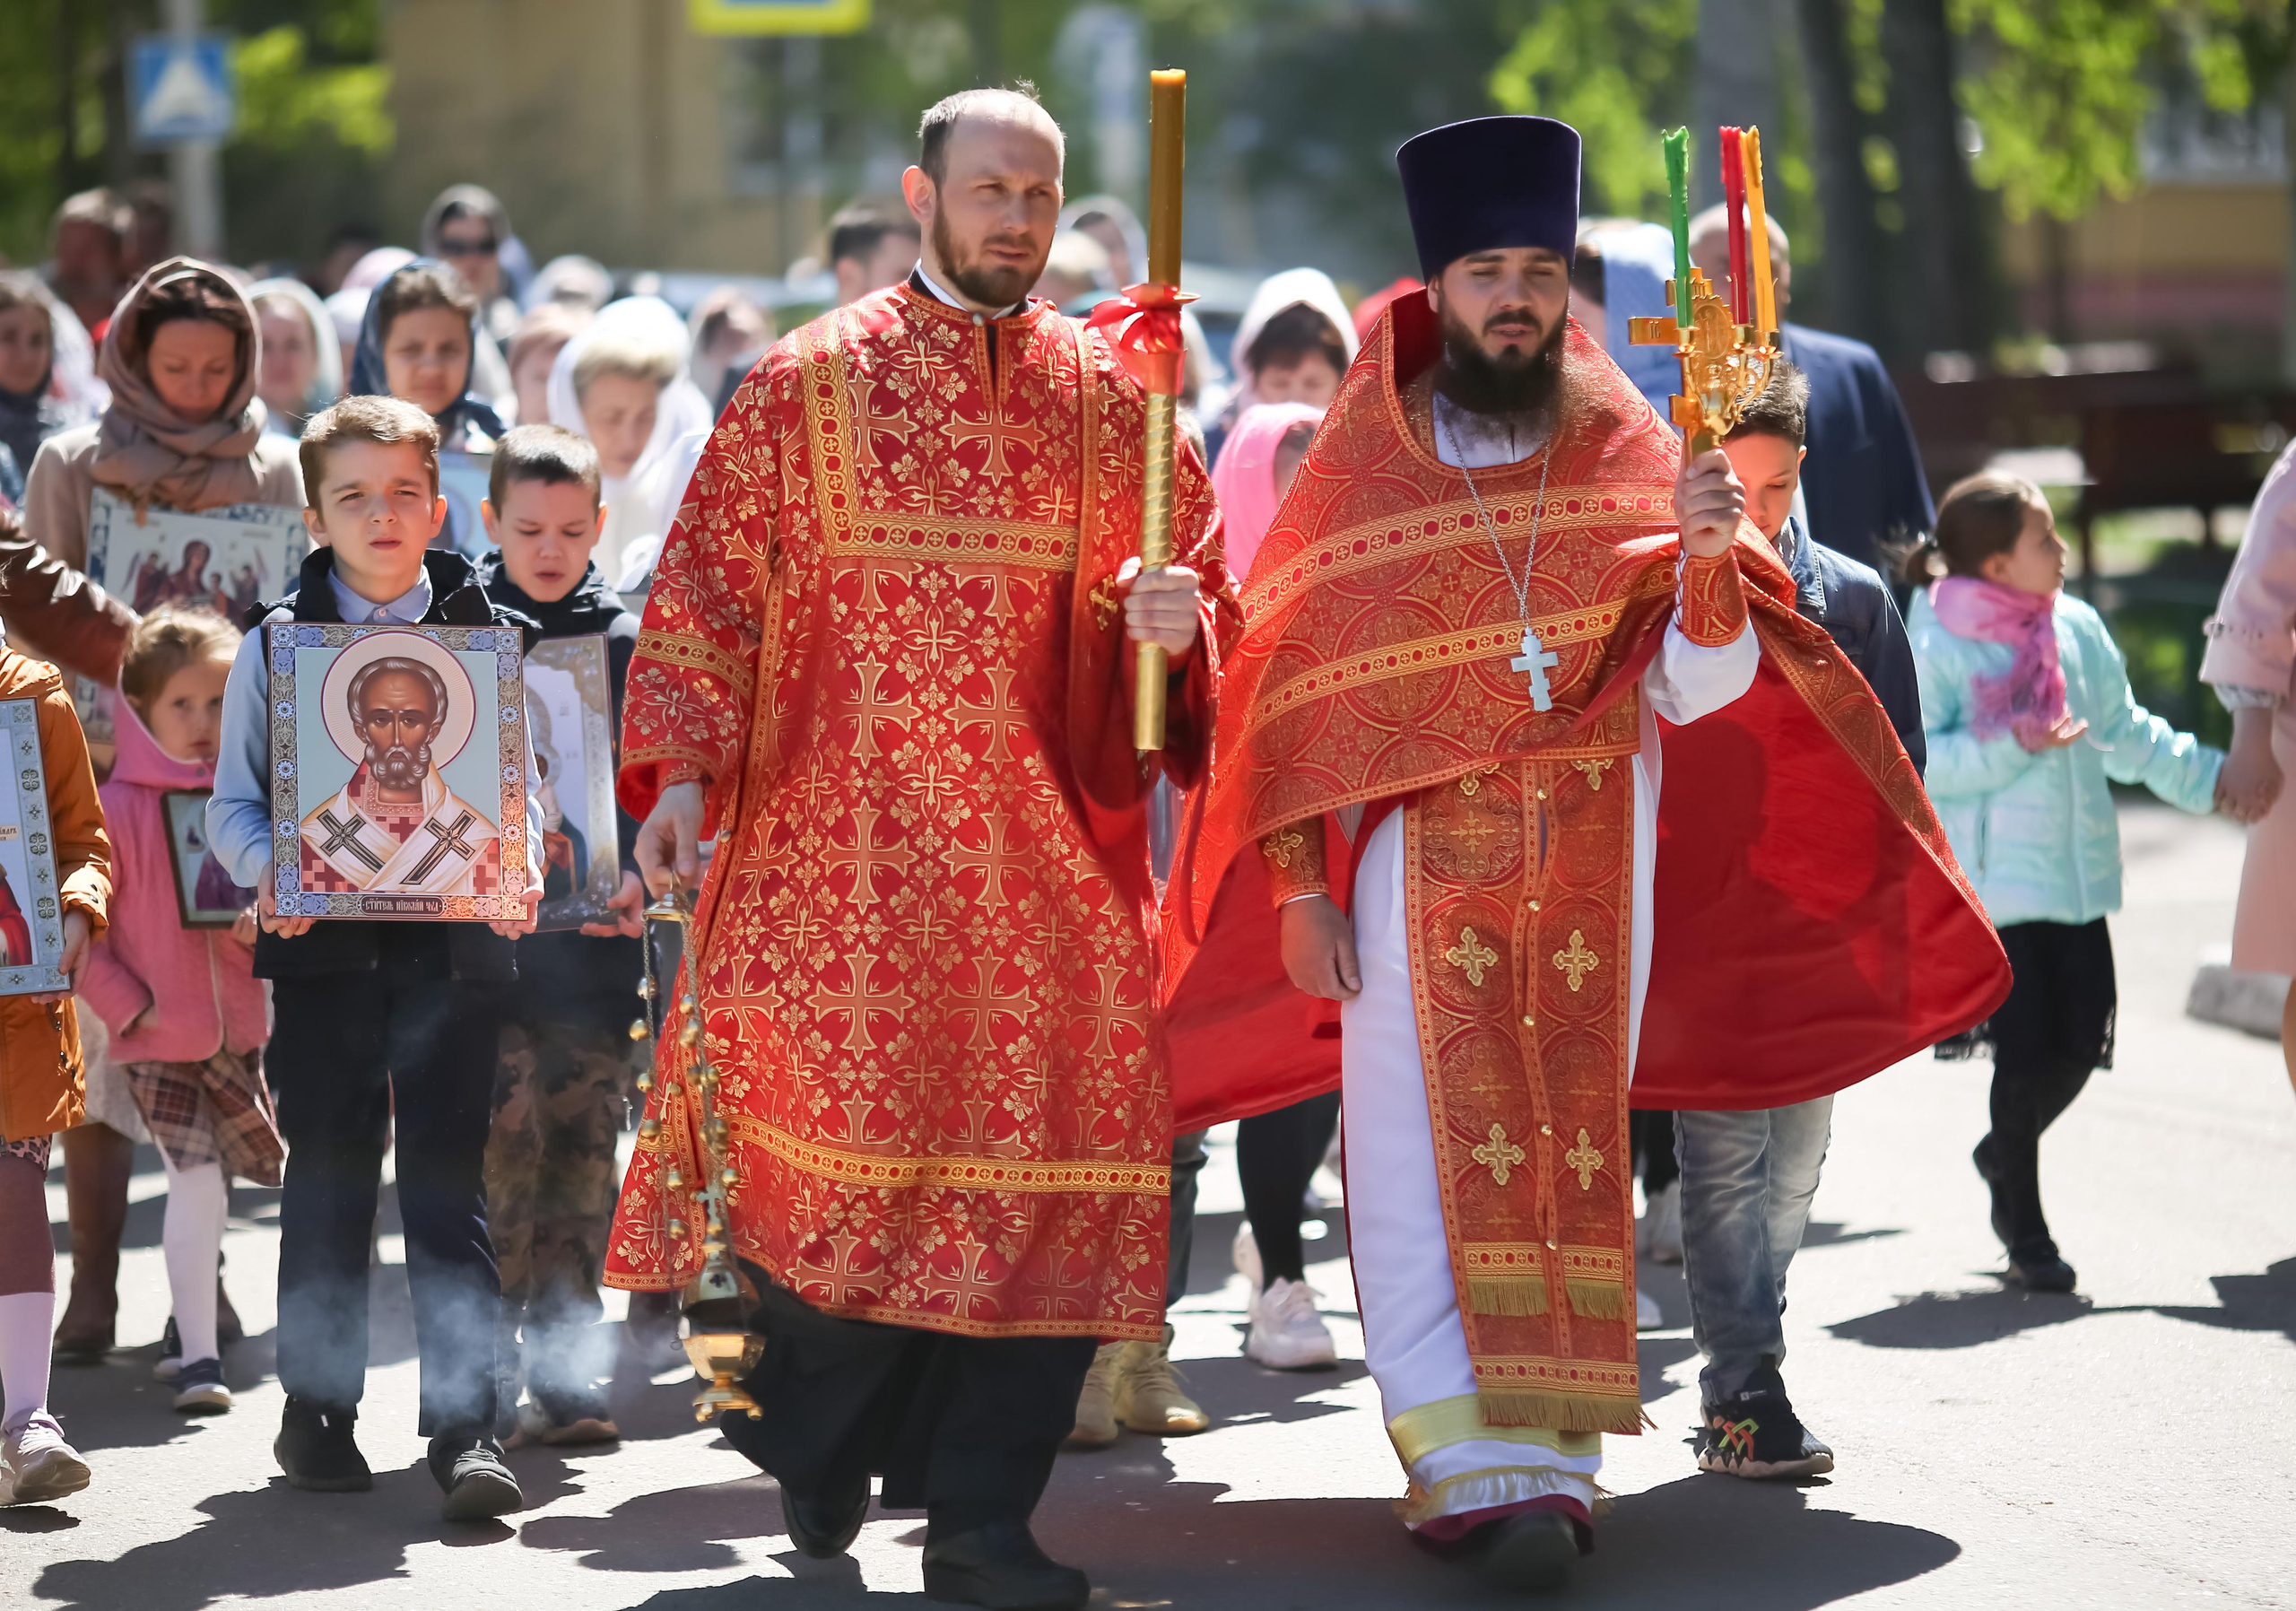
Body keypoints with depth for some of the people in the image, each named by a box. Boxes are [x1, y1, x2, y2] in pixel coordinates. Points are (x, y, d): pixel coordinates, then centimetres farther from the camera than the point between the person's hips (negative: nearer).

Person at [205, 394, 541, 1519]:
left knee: (448, 1175, -3)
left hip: (454, 942, 0)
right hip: (323, 943, 0)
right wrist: (268, 871, -15)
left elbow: (519, 791, 8)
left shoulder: (486, 638, 6)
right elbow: (233, 801, 5)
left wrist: (518, 873, -12)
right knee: (327, 1173, 6)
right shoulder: (275, 644, 5)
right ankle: (317, 1409, 17)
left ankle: (464, 1425, -3)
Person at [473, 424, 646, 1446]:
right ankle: (486, 1372, 0)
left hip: (594, 941, 2)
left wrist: (642, 877, -10)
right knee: (503, 1152, -7)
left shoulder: (628, 641, 7)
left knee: (582, 1154, 3)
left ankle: (564, 1372, 9)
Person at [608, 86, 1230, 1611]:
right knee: (850, 1139, -4)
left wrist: (1176, 618, -8)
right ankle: (820, 1448, 21)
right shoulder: (808, 383, 4)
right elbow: (709, 587, 3)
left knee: (1055, 1153, -4)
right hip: (853, 841, -2)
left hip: (1053, 848, 3)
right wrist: (684, 766, -7)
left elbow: (1194, 575, 15)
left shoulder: (1111, 395, 10)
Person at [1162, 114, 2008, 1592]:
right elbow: (1293, 691, 4)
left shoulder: (1634, 461, 6)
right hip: (1417, 868, -1)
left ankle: (1549, 1457, 6)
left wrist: (1712, 561, -20)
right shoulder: (1359, 471, 3)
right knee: (1433, 1164, -9)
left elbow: (1693, 690, -2)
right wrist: (1300, 886, -2)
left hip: (1592, 873, 2)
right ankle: (1475, 1465, -13)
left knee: (1574, 1161, 2)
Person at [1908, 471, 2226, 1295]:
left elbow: (2123, 729, 18)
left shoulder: (2076, 628, 6)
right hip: (1991, 881, -6)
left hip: (2076, 877, 6)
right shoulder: (1936, 645, -11)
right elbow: (1916, 759, -15)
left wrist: (2203, 776, 13)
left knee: (2079, 1042, 6)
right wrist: (2012, 748, -22)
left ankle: (2005, 1153, 36)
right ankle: (2026, 1232, 9)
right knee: (2024, 1050, -6)